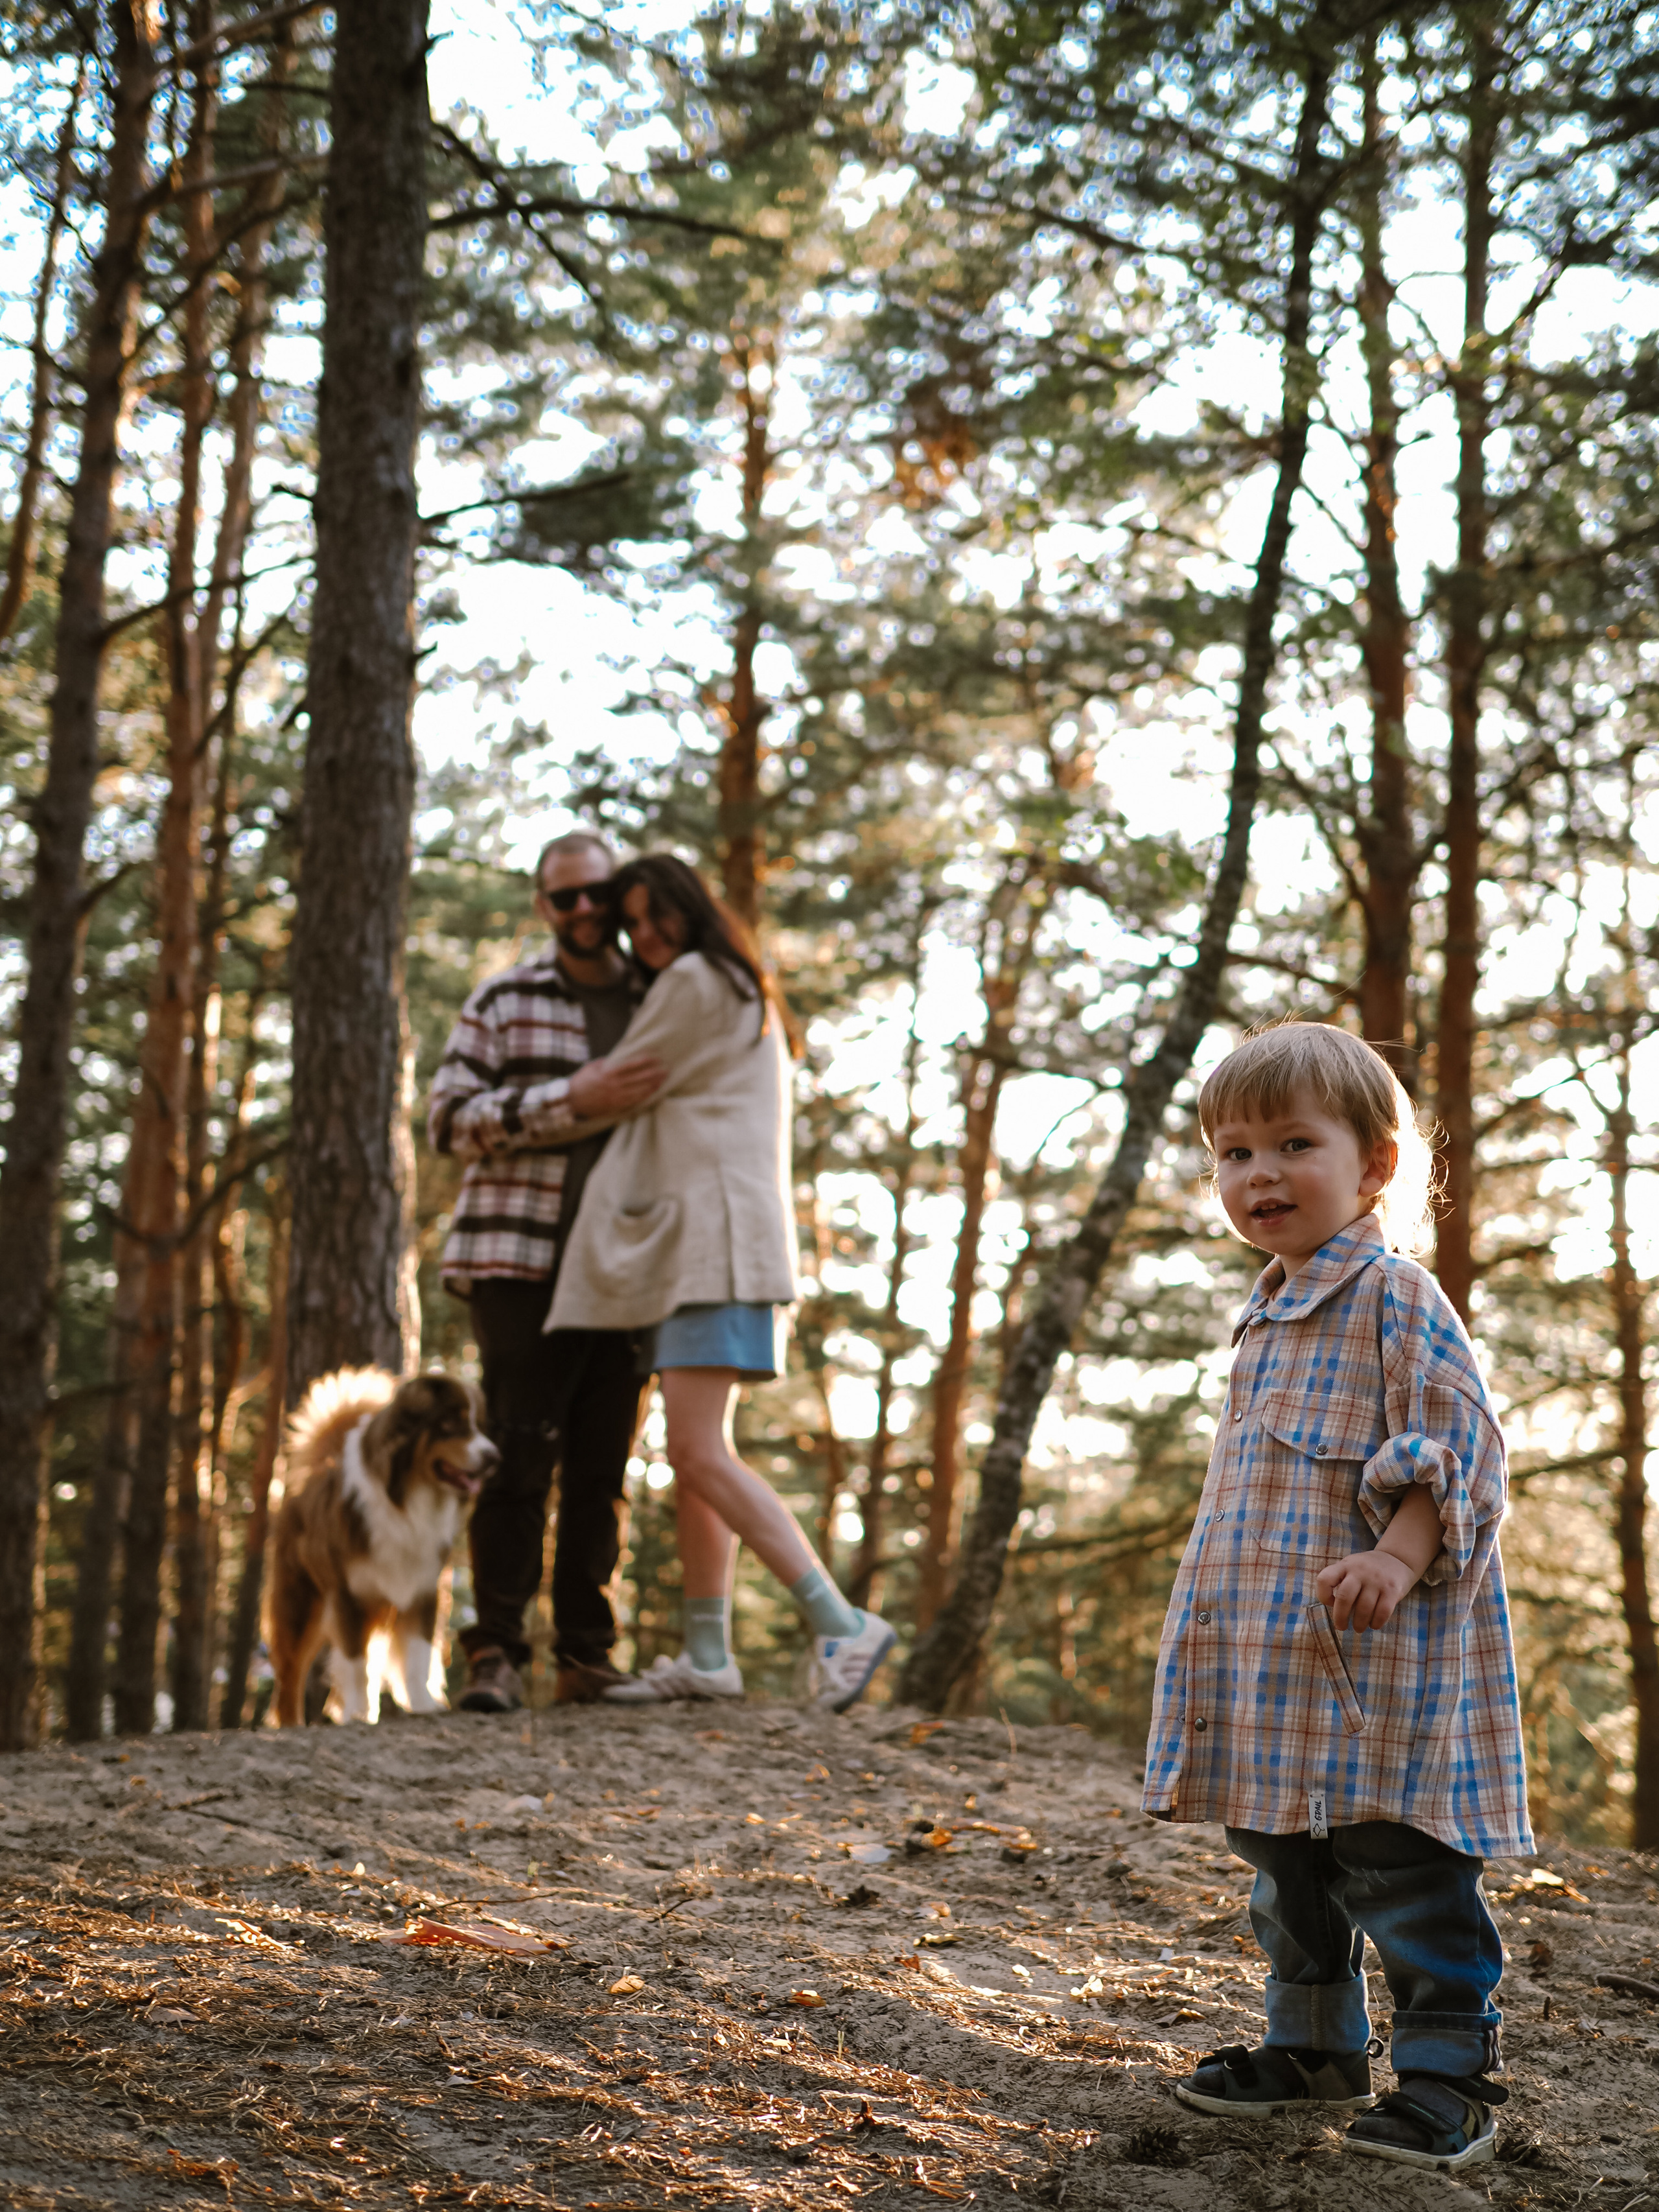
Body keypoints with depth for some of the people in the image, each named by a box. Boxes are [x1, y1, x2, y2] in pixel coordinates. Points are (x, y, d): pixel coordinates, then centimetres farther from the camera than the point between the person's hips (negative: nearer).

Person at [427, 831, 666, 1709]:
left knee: (600, 1467, 4)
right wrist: (573, 1099, -18)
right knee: (520, 1460, -8)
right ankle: (494, 1655, -5)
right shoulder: (503, 1002, 3)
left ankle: (585, 1655, 9)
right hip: (523, 1264, -3)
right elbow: (452, 1119, -7)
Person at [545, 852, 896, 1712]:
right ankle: (707, 1655, 8)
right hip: (692, 1246, 11)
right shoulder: (745, 997, 26)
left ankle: (841, 1623, -22)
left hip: (716, 1234, -11)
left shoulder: (694, 983, -5)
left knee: (701, 1456, -18)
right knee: (693, 1456, 8)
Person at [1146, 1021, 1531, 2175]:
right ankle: (1318, 2046, 29)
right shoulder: (1270, 1317, 18)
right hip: (1273, 1650, 9)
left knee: (1397, 1861, -6)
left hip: (1374, 1650, -9)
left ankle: (1450, 2070, 5)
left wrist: (1398, 1558, -28)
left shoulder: (1395, 1295, -10)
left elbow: (1457, 1443, -17)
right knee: (1285, 1860, 16)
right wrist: (1226, 1607, 23)